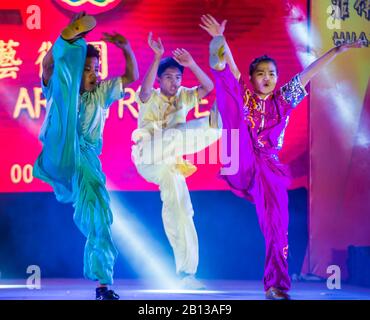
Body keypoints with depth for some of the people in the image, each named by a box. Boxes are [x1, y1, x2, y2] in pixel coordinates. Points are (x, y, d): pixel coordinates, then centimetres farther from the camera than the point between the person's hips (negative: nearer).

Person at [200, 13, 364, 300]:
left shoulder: (283, 100, 11)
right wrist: (220, 39, -20)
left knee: (277, 224, -4)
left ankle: (275, 286, 5)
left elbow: (308, 74, 8)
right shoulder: (243, 97, 5)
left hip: (267, 167, 3)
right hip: (242, 166, -3)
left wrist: (337, 51, 5)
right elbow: (228, 67, -7)